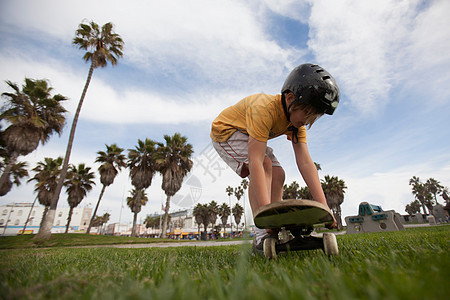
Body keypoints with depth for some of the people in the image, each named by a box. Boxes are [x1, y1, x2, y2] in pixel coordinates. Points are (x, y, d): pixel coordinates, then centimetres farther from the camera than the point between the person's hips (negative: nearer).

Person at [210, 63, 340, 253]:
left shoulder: (297, 118, -12)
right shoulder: (265, 109, -36)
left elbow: (305, 163, -19)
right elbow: (256, 162, -43)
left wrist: (323, 207, -25)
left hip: (251, 136, 8)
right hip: (226, 130, -7)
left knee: (278, 175, -6)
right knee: (264, 165, -29)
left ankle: (274, 234, -1)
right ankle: (262, 234, -25)